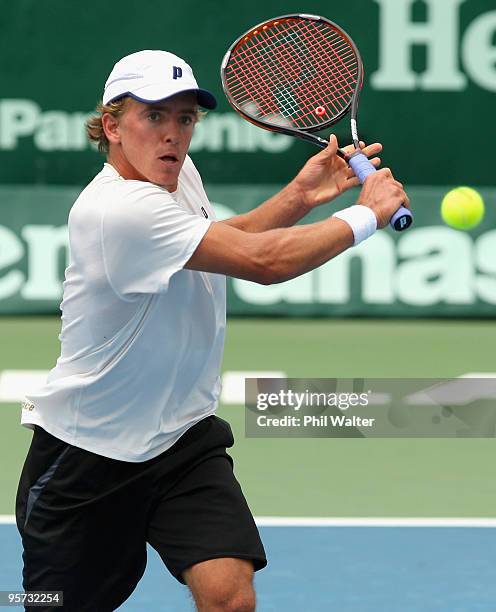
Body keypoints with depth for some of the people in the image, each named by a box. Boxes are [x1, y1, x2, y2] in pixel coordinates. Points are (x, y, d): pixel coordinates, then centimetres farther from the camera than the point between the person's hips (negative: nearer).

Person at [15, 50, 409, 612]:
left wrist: (298, 197, 8)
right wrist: (366, 215, -17)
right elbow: (264, 262, -29)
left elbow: (222, 244, 24)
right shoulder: (120, 208, -27)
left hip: (184, 439, 7)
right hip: (88, 453, -7)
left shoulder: (178, 174, 2)